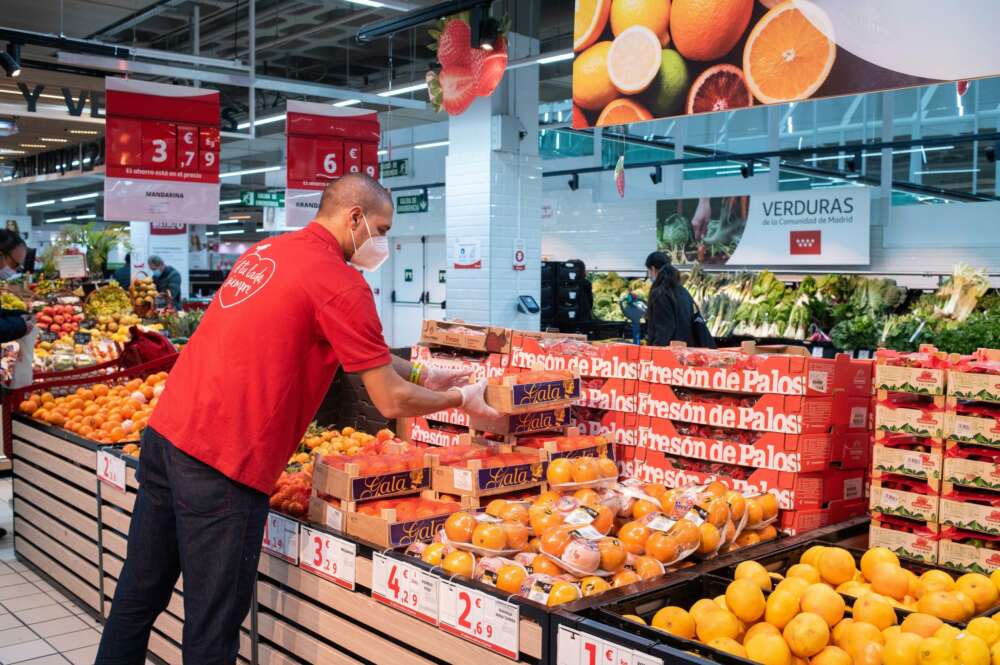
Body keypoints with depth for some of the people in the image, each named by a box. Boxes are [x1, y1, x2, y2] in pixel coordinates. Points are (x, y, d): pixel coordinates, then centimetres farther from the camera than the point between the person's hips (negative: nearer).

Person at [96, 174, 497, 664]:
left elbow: (359, 350, 25)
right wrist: (461, 397, 8)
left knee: (141, 593, 20)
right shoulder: (339, 282, -11)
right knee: (213, 624, 5)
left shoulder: (266, 251, 16)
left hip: (165, 434, 9)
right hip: (222, 463, -9)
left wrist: (421, 375, 26)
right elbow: (391, 402, -8)